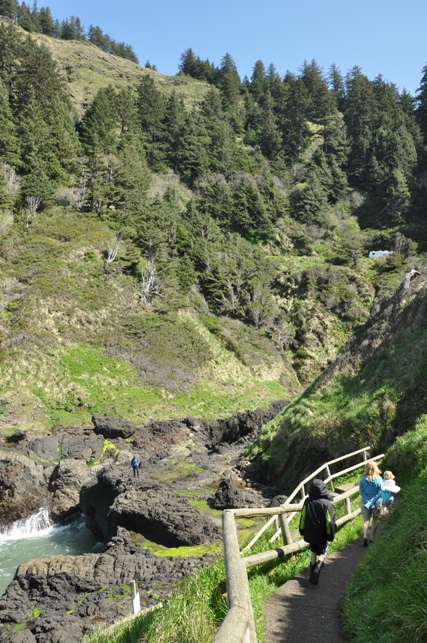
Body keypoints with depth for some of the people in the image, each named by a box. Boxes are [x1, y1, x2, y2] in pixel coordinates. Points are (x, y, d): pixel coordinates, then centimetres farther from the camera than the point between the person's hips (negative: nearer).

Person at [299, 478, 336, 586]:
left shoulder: (307, 501, -10)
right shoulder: (327, 504, -19)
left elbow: (303, 517, -1)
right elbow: (330, 521, -15)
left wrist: (302, 531, 12)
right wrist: (330, 536, -3)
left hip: (310, 534, 3)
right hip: (322, 535, -3)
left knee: (313, 553, 19)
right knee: (322, 554, 13)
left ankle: (312, 575, 20)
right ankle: (317, 568, -14)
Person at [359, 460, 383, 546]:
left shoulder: (363, 479, -9)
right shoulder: (379, 479, -12)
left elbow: (361, 491, -11)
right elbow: (380, 492, -14)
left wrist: (368, 501, -12)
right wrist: (372, 501, -13)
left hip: (365, 503, 0)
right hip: (377, 503, 0)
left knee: (366, 520, 8)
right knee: (375, 520, 18)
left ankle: (365, 536, -12)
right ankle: (371, 537, 19)